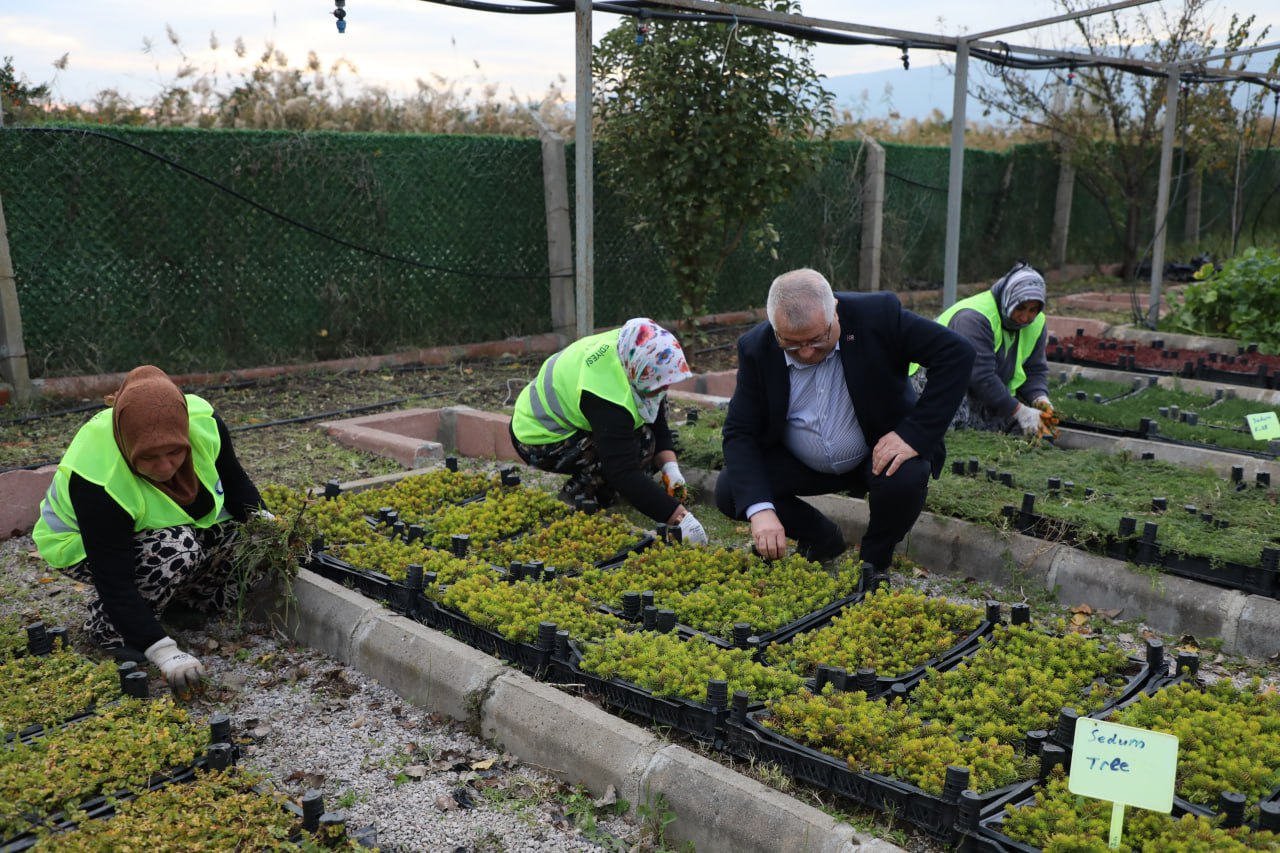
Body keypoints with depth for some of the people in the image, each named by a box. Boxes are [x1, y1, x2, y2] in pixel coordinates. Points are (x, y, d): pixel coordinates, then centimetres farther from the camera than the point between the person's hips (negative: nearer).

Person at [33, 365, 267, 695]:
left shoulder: (203, 422, -26)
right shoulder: (97, 482, -38)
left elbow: (234, 481, -6)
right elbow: (113, 580, -36)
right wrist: (162, 650, -42)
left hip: (170, 528, 6)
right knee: (179, 549, -32)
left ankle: (177, 593, 8)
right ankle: (107, 625, -10)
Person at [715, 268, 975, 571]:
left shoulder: (878, 315, -24)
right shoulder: (755, 349, -17)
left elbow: (958, 352, -22)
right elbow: (739, 432, -16)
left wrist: (915, 434, -30)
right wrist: (760, 509, -32)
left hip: (880, 452, -2)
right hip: (799, 463, 2)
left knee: (907, 477, -34)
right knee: (729, 491, -18)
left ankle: (874, 560, 0)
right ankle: (822, 538, 11)